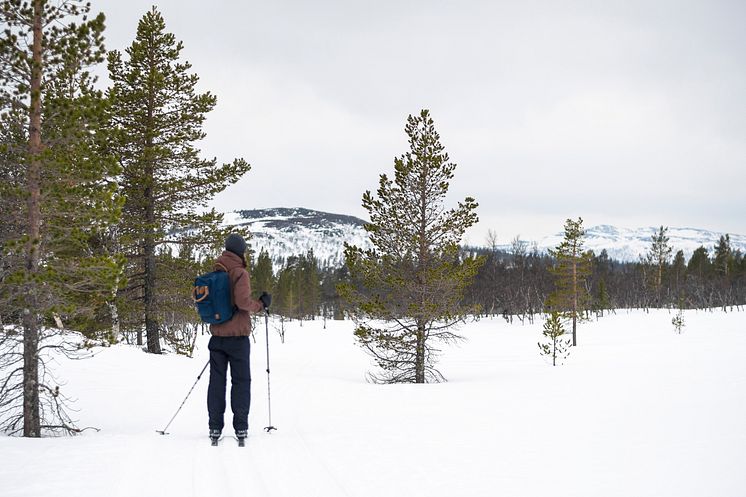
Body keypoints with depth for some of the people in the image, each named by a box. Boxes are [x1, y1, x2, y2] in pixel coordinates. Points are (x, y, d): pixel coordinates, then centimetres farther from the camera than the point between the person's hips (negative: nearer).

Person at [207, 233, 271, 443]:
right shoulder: (240, 273, -11)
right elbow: (243, 301, -20)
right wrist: (261, 304, -5)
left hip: (217, 336, 5)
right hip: (238, 336, -5)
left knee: (217, 381, 8)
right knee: (241, 381, 3)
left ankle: (215, 427, 7)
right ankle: (241, 427, 1)